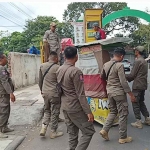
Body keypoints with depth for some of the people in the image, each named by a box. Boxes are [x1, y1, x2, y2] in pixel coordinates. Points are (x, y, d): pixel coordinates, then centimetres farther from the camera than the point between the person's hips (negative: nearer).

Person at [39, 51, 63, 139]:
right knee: (54, 113, 7)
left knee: (47, 110, 22)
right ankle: (53, 132, 18)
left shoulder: (42, 66, 4)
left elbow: (40, 80, 12)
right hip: (54, 93, -5)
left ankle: (43, 128, 12)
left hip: (45, 93, 6)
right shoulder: (58, 68, -14)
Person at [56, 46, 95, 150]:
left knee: (72, 133, 16)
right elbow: (80, 94, -20)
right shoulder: (75, 71, -20)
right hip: (75, 107, -8)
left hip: (65, 106, 8)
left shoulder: (59, 70, 5)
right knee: (89, 132, 3)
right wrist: (88, 112, -16)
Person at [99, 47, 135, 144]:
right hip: (119, 92, -7)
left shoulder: (106, 65, 6)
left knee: (113, 112, 22)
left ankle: (105, 130, 13)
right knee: (123, 114, 5)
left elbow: (102, 77, 21)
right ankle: (123, 138, 14)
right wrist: (131, 94, -14)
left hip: (110, 91, 7)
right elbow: (123, 82, -20)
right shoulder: (119, 65, -17)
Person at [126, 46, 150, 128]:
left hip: (137, 85, -9)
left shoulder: (138, 61, -15)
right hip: (143, 85, 9)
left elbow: (132, 75, -15)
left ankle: (138, 122, 5)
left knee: (135, 103, 0)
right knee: (141, 102, 19)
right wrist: (129, 79, 16)